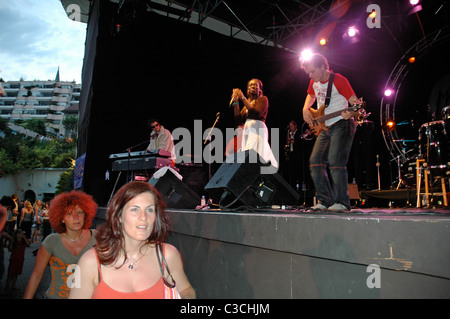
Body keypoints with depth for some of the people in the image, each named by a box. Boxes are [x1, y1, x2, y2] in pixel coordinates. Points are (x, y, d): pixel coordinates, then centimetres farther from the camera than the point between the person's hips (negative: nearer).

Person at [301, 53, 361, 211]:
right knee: (316, 162, 1)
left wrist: (350, 112, -38)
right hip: (325, 127, 8)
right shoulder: (314, 82, 10)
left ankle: (341, 202, -12)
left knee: (336, 162, -19)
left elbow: (355, 102, -16)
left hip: (342, 124, -8)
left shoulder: (338, 80, -12)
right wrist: (306, 110, 13)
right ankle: (325, 200, 8)